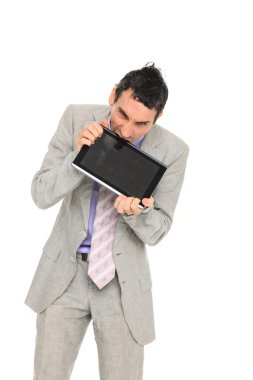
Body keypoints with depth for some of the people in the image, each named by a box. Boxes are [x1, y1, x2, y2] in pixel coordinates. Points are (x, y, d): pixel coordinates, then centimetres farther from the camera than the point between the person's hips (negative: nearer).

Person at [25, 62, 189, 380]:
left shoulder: (172, 151, -13)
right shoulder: (77, 118, -10)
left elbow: (156, 231, -7)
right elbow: (41, 194, -10)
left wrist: (136, 212, -29)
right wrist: (78, 154, -26)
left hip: (123, 282, -1)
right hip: (64, 272, 1)